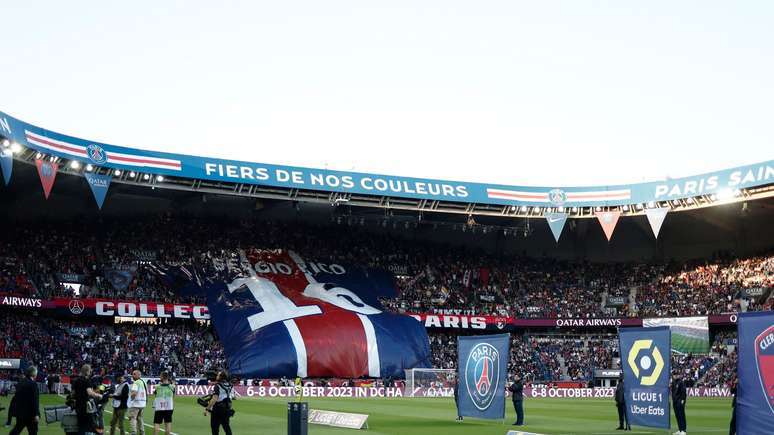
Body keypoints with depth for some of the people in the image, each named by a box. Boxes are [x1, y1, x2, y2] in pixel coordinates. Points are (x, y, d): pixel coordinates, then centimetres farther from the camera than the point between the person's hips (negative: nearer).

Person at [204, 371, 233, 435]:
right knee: (226, 427, 13)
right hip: (227, 409, 6)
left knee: (214, 427, 5)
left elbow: (214, 399, -23)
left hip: (218, 409, -6)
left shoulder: (218, 385, -14)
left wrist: (207, 408, -22)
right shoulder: (229, 385, 5)